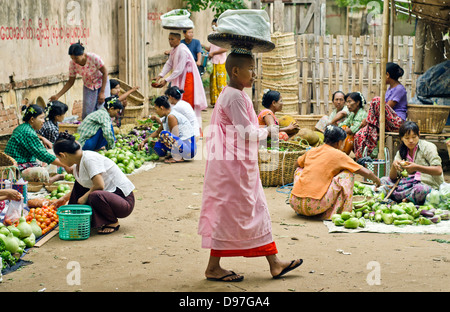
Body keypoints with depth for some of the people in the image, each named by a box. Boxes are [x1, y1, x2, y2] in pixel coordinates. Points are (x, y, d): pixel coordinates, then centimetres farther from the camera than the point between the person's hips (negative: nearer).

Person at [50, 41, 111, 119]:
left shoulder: (94, 58, -29)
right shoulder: (73, 64, -18)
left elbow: (105, 73, -18)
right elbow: (70, 82, -6)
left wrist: (102, 92, -20)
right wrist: (57, 95, -15)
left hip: (102, 83, -3)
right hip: (88, 86, 3)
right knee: (87, 113, -6)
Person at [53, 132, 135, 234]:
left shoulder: (90, 158, -18)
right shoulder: (77, 166, 10)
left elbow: (99, 186, -28)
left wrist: (84, 197, -14)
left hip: (125, 200, -9)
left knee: (95, 196, -36)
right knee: (78, 184, 6)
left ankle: (113, 222, -8)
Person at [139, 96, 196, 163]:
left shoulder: (171, 117, -16)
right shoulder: (166, 118, 13)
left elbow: (174, 136, -19)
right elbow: (157, 132, 26)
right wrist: (144, 141, 22)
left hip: (189, 149, -9)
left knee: (164, 134, -23)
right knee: (157, 146, 5)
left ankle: (178, 157, -15)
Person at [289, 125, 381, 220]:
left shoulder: (311, 151, 17)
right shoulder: (339, 155, 4)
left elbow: (298, 163, 40)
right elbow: (366, 172, 8)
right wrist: (376, 180, 29)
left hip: (295, 204, 5)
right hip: (315, 207, -5)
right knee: (347, 174, 7)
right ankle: (333, 213, 3)